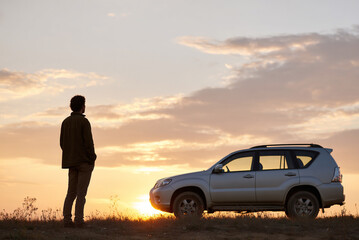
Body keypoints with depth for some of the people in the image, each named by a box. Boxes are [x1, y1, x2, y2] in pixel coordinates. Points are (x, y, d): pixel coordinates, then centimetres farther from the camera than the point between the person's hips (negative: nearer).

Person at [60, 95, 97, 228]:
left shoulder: (65, 122, 10)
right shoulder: (84, 121, -10)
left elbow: (62, 143, 10)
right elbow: (88, 142, -15)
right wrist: (92, 159, -7)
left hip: (71, 162, 6)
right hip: (85, 162, -6)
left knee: (71, 192, 7)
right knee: (81, 192, -4)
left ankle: (67, 219, 0)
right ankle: (79, 219, -8)